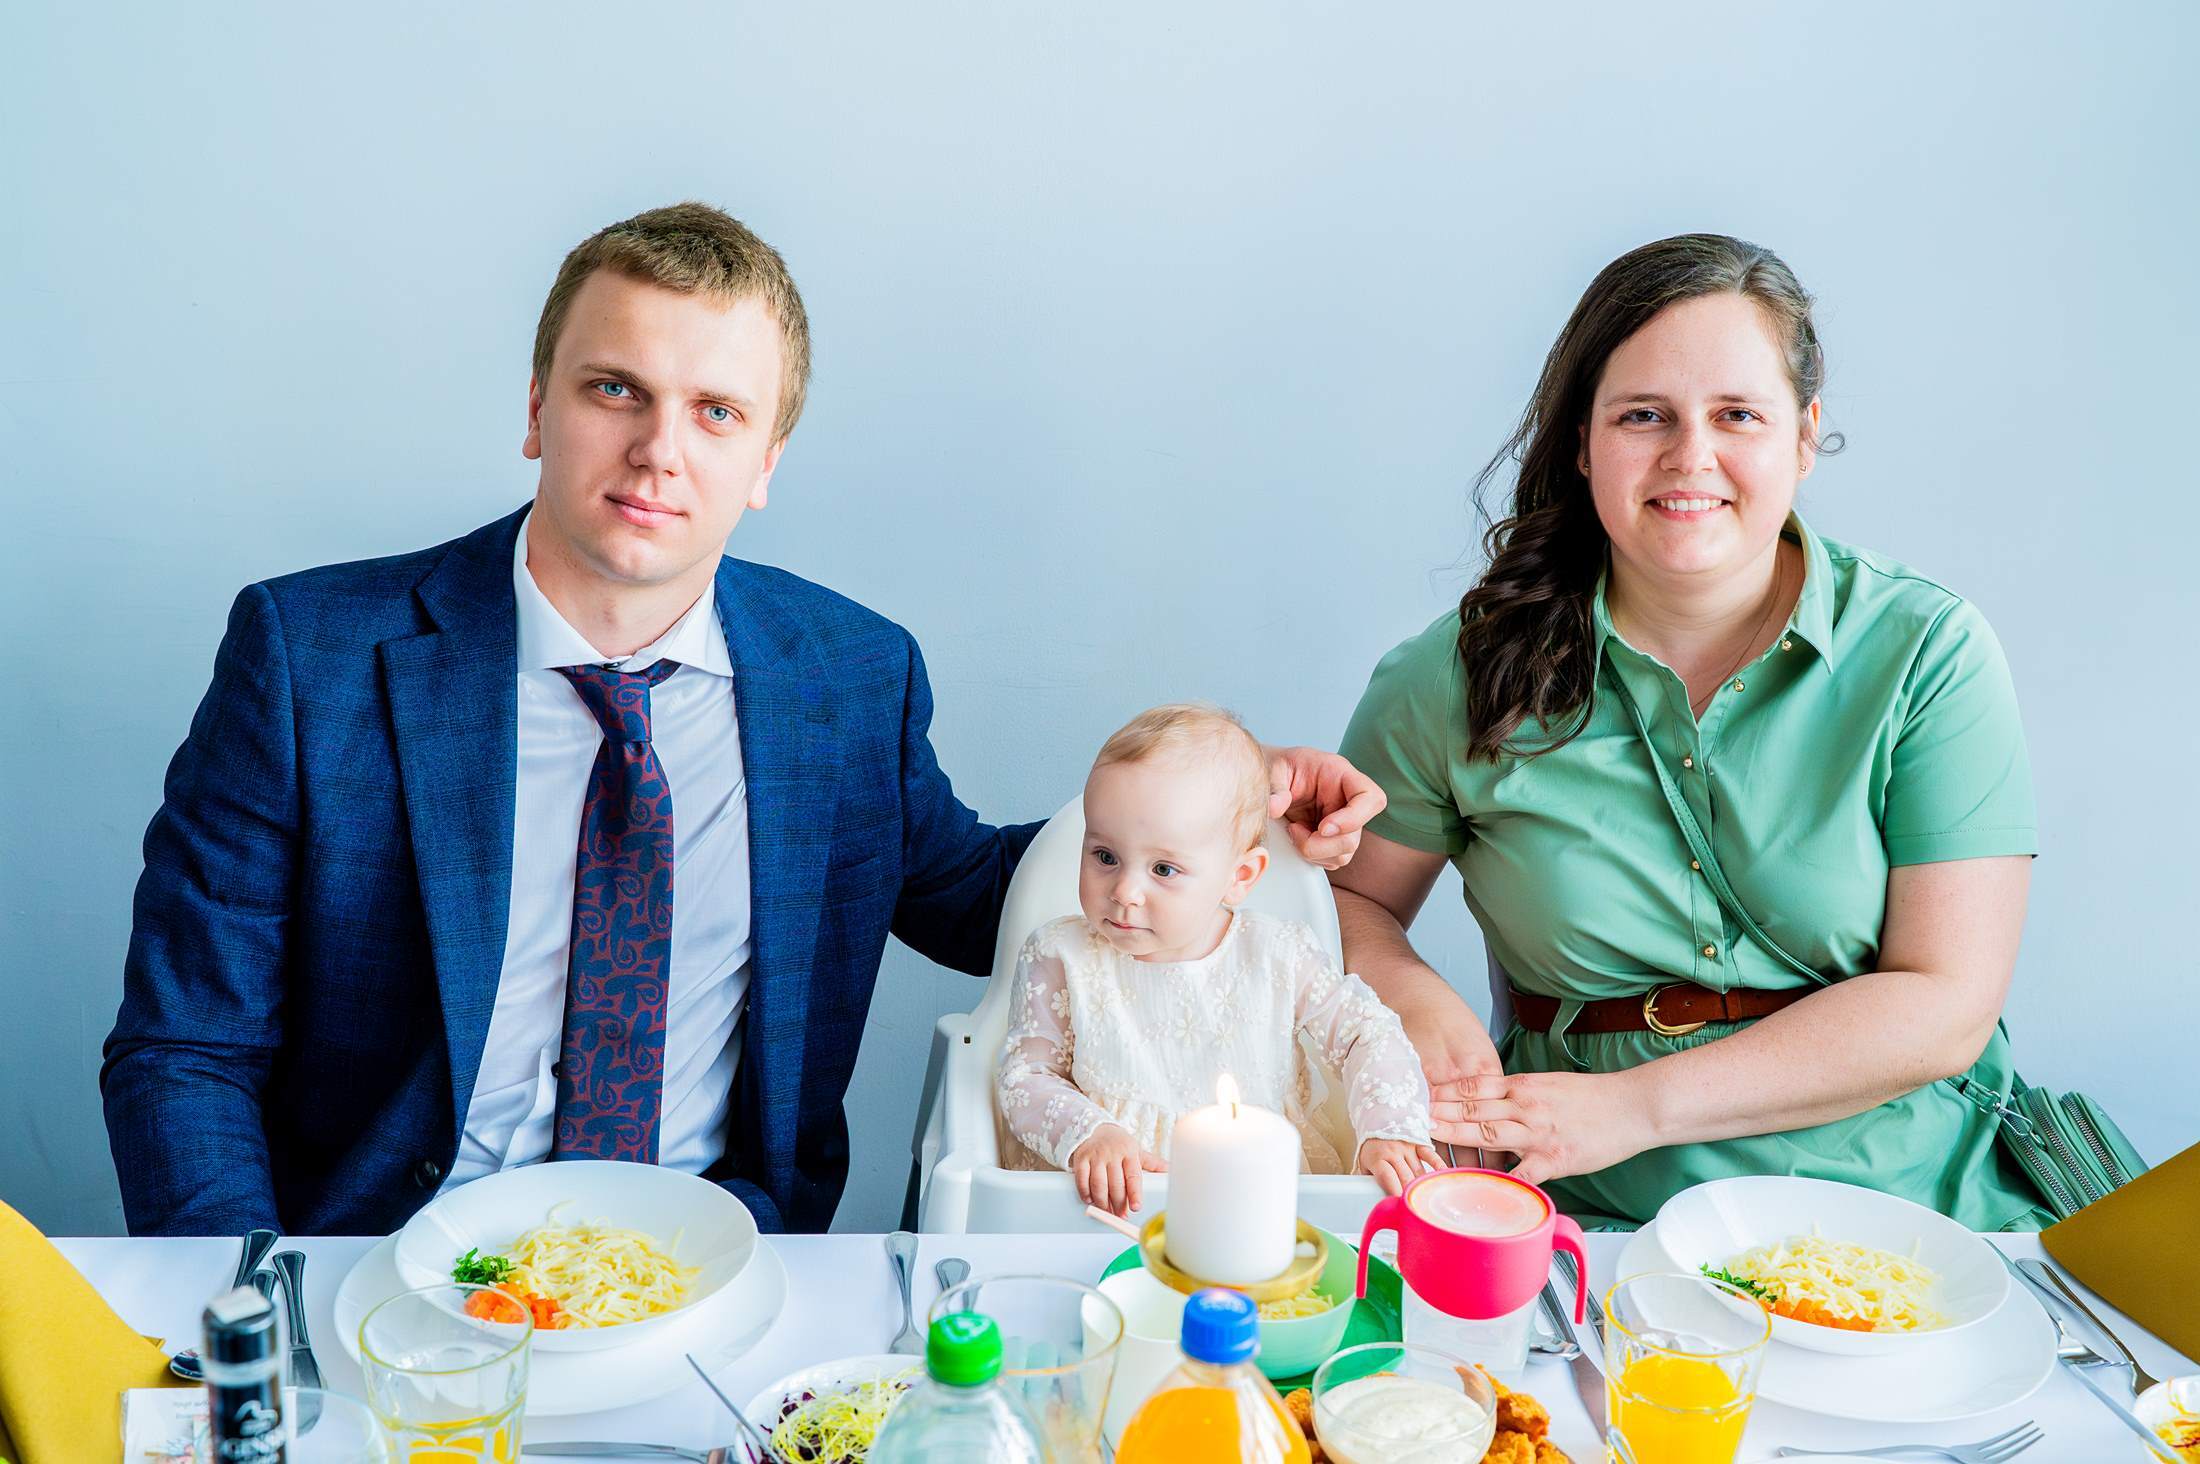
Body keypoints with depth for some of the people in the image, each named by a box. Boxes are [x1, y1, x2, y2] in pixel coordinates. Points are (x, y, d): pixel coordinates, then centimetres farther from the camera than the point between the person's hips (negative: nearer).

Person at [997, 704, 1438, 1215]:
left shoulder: (1278, 956, -3)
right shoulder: (1059, 958, -4)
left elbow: (1369, 1036, 3)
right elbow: (1024, 1076, 0)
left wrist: (1388, 1131, -14)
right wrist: (1086, 1134, -19)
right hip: (1111, 1206, -2)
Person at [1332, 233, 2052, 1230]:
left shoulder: (1927, 653, -1)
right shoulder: (1470, 672, 0)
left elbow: (1945, 1007, -7)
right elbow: (1342, 900, 11)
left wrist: (1639, 1104, -15)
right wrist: (1411, 999, -12)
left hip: (1905, 1204, 1)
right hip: (1590, 1224, 0)